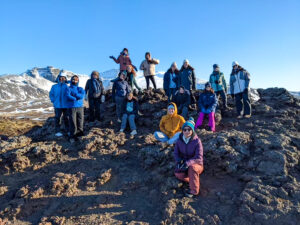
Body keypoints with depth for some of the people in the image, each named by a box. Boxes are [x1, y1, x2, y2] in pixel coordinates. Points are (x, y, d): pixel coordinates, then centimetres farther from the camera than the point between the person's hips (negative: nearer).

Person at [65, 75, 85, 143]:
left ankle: (79, 136, 15)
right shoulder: (69, 89, 8)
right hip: (71, 107, -3)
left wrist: (74, 95, -9)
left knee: (80, 122, 3)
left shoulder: (80, 89, 16)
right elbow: (68, 96, -12)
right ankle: (72, 137, 3)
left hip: (80, 107, 3)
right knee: (73, 123, -5)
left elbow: (83, 95, -6)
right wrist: (77, 98, -10)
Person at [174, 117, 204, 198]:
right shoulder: (179, 140, -5)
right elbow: (176, 153, -2)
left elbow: (199, 157, -23)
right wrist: (179, 161, -24)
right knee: (178, 174, -27)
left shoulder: (197, 141, -18)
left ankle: (194, 191, -19)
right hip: (184, 164, 3)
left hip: (196, 165, -3)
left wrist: (188, 163, -37)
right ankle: (195, 180, -1)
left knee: (192, 167, -38)